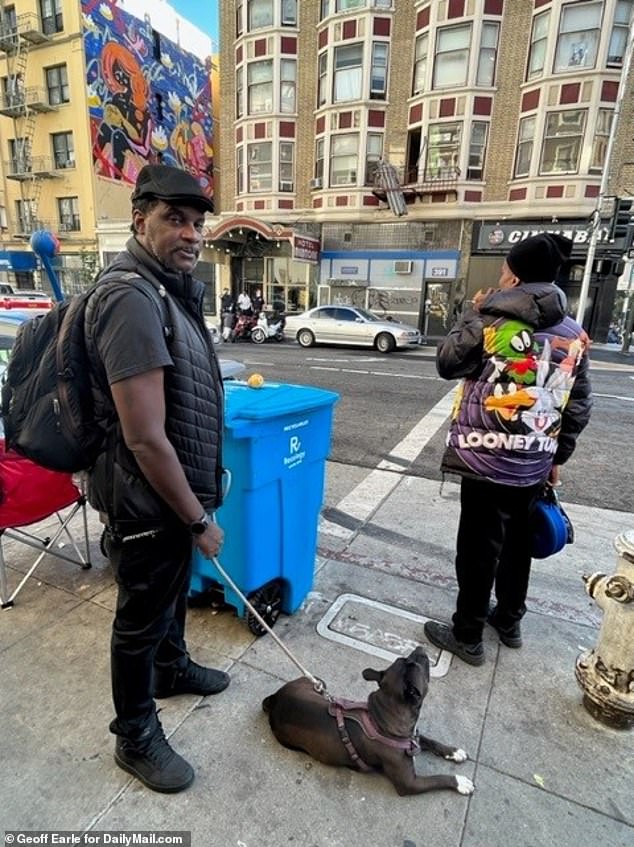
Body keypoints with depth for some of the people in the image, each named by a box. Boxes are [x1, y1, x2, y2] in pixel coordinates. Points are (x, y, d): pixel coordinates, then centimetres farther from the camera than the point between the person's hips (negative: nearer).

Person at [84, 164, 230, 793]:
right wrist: (199, 519, -18)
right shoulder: (132, 300, -25)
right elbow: (145, 439, -28)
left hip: (176, 490, 9)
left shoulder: (172, 291, 8)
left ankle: (172, 669, 54)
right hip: (145, 502, -9)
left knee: (173, 590, 28)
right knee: (141, 617, 11)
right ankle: (135, 738, 36)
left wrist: (203, 489, 18)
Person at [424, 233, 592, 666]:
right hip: (534, 464, 6)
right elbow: (579, 407, 10)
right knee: (517, 541, 21)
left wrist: (473, 313, 8)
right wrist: (557, 457, 19)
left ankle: (467, 636, 22)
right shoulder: (574, 335, 5)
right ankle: (510, 620, 40)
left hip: (487, 459, -5)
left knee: (479, 547, 6)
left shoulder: (490, 320, -12)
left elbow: (447, 364, 1)